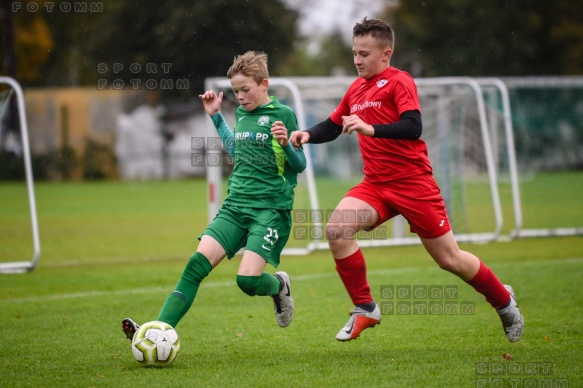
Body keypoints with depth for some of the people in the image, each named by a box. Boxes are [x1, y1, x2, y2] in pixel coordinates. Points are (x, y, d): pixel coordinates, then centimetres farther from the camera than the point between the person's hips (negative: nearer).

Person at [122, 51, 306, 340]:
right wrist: (215, 116, 27)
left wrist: (286, 145, -21)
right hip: (235, 205, 5)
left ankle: (279, 286, 16)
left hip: (270, 209, -5)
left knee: (248, 279, -21)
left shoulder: (283, 114, -5)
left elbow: (300, 165, -1)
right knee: (198, 262, -14)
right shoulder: (242, 113, 14)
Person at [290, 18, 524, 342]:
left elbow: (413, 127, -24)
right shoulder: (356, 89, 12)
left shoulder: (399, 82, -10)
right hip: (375, 184, 6)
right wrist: (308, 135, 2)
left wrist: (370, 129, -36)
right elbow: (332, 126, 22)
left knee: (449, 259, 1)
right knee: (337, 228, -20)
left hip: (413, 183, -6)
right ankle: (365, 309, -7)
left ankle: (504, 300, 28)